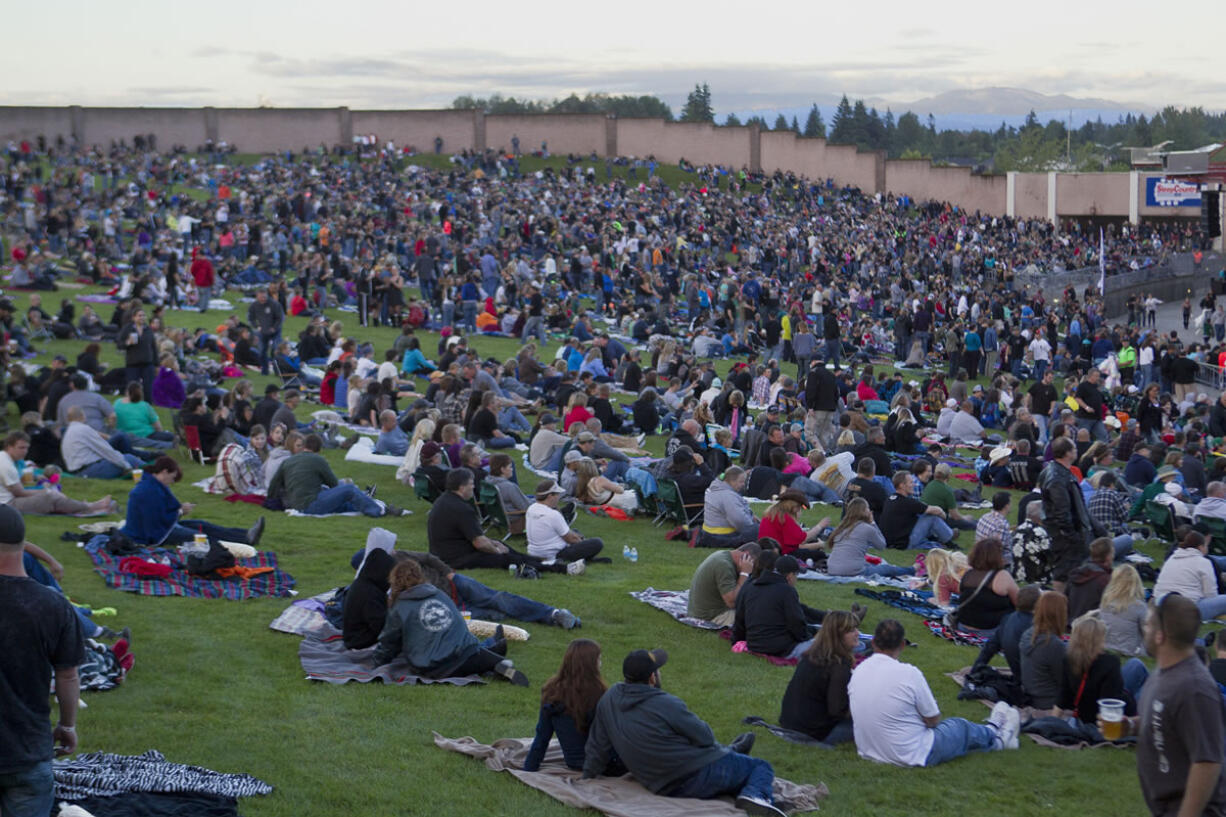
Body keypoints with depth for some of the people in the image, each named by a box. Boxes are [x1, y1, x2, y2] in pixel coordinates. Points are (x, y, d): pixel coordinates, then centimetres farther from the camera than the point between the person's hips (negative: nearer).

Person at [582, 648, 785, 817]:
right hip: (702, 773, -7)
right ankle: (755, 794, -20)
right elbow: (705, 737, -10)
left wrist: (589, 776, 26)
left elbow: (597, 747, 9)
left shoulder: (609, 699, 0)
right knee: (761, 767, 9)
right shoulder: (666, 705, -19)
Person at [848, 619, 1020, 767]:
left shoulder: (858, 671, -6)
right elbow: (933, 719, -13)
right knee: (961, 727, 22)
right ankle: (997, 738, 51)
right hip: (912, 756, -6)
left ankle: (989, 734, 53)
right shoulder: (909, 674, -24)